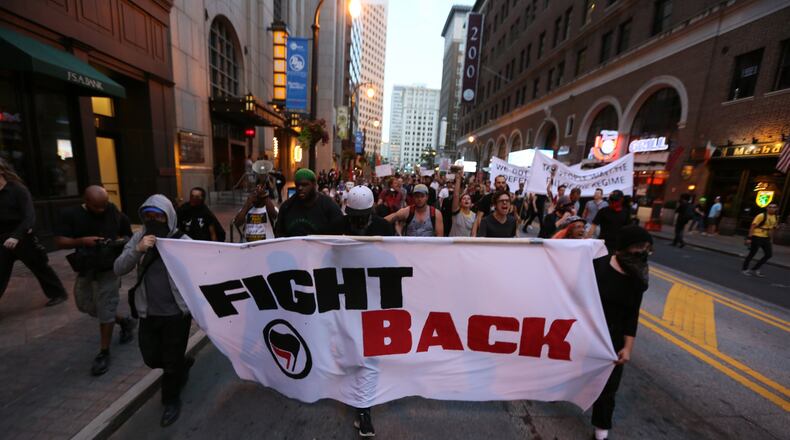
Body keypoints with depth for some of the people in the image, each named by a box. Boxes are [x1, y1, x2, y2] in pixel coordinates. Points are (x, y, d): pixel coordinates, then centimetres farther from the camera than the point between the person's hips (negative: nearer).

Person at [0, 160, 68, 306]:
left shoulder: (18, 190, -12)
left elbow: (30, 217, -20)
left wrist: (16, 236, -33)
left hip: (22, 238, -5)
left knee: (40, 267, 8)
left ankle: (58, 294, 22)